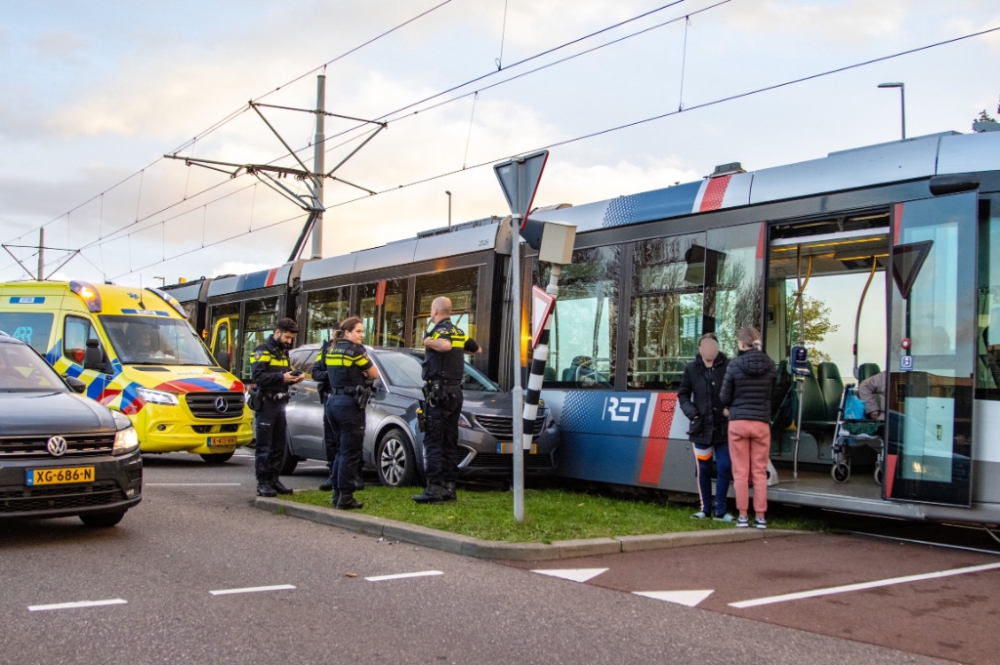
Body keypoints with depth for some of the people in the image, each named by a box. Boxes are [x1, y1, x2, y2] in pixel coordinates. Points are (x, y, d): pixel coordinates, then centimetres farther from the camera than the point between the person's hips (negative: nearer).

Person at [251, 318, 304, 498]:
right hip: (266, 403, -8)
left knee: (278, 446, 10)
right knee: (264, 447, -5)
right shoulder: (263, 350, -7)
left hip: (280, 404, 8)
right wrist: (281, 377, -24)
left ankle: (273, 479, 17)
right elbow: (257, 376, -18)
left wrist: (294, 378, 2)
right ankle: (262, 483, -3)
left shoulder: (284, 352, 19)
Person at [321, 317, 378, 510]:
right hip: (350, 403, -8)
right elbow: (374, 374, -5)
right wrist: (364, 374, 14)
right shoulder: (355, 350, -10)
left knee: (341, 451, 16)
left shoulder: (331, 350, 13)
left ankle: (337, 494, 18)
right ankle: (345, 497, -2)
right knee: (350, 453, -3)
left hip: (333, 401, 8)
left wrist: (359, 375, 3)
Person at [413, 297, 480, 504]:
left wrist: (429, 341, -16)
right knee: (449, 443, 10)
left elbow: (445, 345, -34)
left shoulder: (439, 331, -11)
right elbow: (477, 349, 30)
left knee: (433, 442, -8)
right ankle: (449, 487, 12)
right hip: (455, 392, 8)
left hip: (439, 392, -8)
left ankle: (434, 488, -13)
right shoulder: (459, 332, 15)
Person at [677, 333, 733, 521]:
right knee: (703, 470, 9)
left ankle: (720, 510, 12)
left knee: (725, 468, 0)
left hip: (723, 427, -1)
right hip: (701, 428, 2)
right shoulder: (691, 369, 4)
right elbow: (683, 395, 12)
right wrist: (691, 412, -2)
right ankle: (705, 508, 22)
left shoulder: (728, 366, -4)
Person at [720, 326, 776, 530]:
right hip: (762, 423, 2)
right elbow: (772, 394, 9)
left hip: (738, 422, -2)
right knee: (760, 472, 7)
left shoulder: (734, 365, -8)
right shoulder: (770, 365, 0)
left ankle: (743, 516, 6)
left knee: (741, 472, 5)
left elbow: (724, 397, -2)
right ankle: (760, 516, 8)